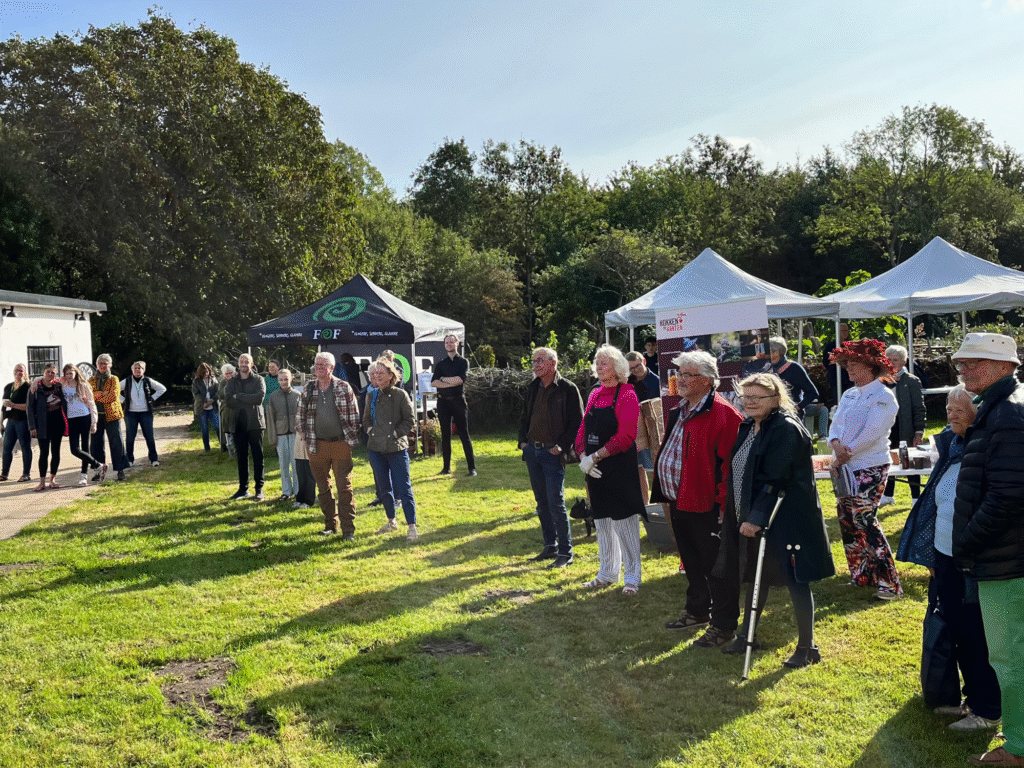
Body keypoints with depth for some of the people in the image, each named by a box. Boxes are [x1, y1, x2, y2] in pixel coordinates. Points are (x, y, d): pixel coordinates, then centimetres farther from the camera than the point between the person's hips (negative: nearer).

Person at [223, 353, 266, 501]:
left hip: (255, 423, -3)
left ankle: (259, 489, 5)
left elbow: (259, 398, -15)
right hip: (238, 424, 3)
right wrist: (249, 401, -13)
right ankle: (243, 489, 15)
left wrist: (239, 396, -10)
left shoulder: (258, 380, 3)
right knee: (241, 457, 8)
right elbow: (228, 400, -5)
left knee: (258, 457, -1)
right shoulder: (232, 382, 11)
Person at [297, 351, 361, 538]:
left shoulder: (344, 388, 0)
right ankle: (330, 525, 24)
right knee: (323, 487, 11)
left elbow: (354, 415, 3)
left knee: (344, 487, -4)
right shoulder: (307, 390, 6)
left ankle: (348, 529, -1)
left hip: (341, 444, -3)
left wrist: (352, 439, -1)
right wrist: (307, 440, 7)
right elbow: (301, 416, 14)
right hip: (317, 445, 3)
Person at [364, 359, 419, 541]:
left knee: (403, 488, -6)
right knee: (384, 487, 13)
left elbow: (409, 420, -2)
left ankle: (412, 526, -1)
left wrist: (396, 433, -10)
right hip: (376, 448, 5)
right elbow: (366, 418, 21)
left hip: (396, 447, -5)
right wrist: (370, 430, 5)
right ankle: (391, 521, 28)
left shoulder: (400, 395, -5)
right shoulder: (371, 396, 8)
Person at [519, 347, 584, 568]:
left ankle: (565, 553, 1)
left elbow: (578, 422, -10)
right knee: (542, 503, 12)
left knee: (556, 504, -7)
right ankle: (550, 547, 23)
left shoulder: (568, 389, -8)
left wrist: (562, 446, -13)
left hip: (553, 453, -7)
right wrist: (522, 440, 9)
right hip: (532, 451, 7)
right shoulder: (533, 389, 12)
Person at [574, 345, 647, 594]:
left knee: (624, 522, -1)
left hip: (620, 468, -7)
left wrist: (595, 457, -19)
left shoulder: (626, 395, -10)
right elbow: (583, 430, 12)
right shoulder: (594, 395, 12)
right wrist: (583, 457, -5)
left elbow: (625, 436, -19)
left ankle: (632, 576, 12)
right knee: (602, 522, 16)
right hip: (595, 470, 7)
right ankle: (608, 573, 29)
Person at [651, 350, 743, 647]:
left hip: (707, 508, -9)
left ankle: (723, 625, 15)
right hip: (679, 503, 9)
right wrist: (665, 497, 17)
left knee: (714, 566, 3)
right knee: (692, 563, 22)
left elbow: (727, 462, -21)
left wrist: (722, 505, -21)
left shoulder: (722, 414, -17)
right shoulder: (678, 413, 12)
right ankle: (697, 611, 38)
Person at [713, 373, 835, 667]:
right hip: (750, 517, 9)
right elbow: (739, 473, 16)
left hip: (785, 519, -8)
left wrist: (757, 518, -23)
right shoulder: (748, 427, 9)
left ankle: (807, 647, 14)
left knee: (795, 581, 1)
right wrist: (731, 512, 14)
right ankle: (746, 636, 31)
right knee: (755, 577, 18)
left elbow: (774, 480, -22)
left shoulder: (786, 429, -17)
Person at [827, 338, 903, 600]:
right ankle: (861, 575, 24)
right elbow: (836, 424, 10)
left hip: (870, 468, -8)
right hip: (845, 468, 8)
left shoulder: (883, 396, -11)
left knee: (864, 520, -12)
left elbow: (871, 433, -18)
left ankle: (889, 582, -4)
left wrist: (845, 454, -15)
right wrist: (836, 444, -12)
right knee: (847, 519, 11)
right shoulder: (848, 395, 14)